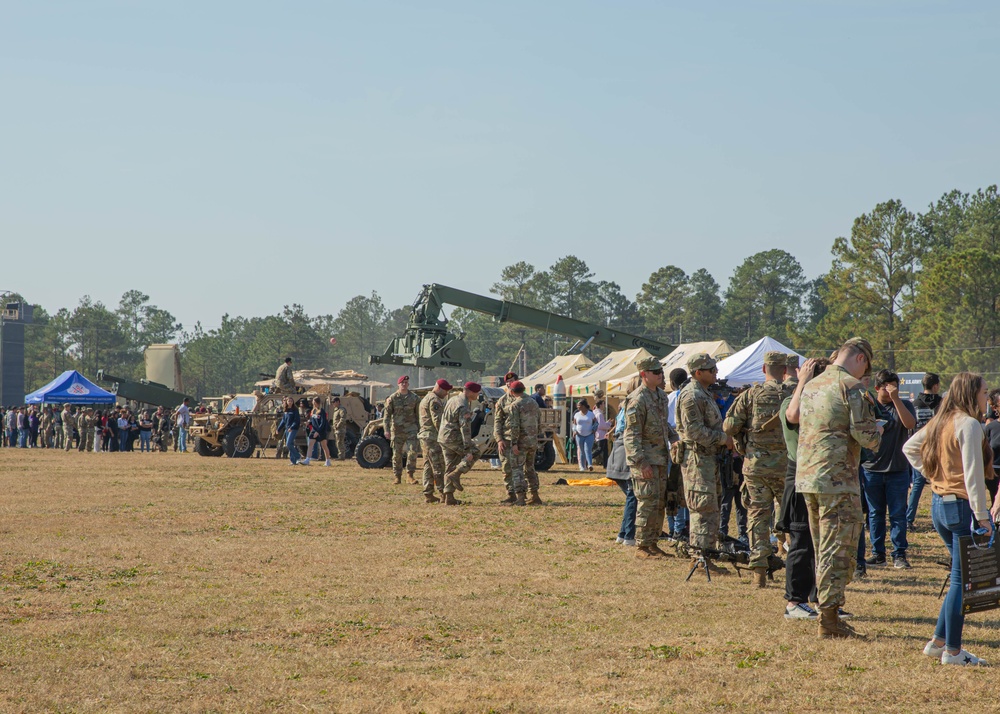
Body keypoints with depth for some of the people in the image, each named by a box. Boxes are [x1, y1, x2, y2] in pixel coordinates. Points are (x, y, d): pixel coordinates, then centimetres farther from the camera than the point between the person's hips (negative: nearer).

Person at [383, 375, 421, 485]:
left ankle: (410, 474, -3)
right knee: (397, 453, 4)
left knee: (412, 451, -12)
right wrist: (387, 430, -8)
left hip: (411, 428, 0)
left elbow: (418, 415, 12)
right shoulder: (392, 398, 2)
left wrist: (419, 429, 10)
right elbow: (387, 415, 1)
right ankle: (397, 476, 13)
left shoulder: (414, 398, 5)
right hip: (397, 429, 0)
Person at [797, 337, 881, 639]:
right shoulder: (851, 386, -9)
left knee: (823, 549, 15)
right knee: (838, 549, -4)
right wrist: (877, 432, 9)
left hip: (806, 478, 8)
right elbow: (866, 435, -14)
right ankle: (829, 617, -6)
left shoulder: (811, 386, 16)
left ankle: (827, 611, 18)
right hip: (837, 479, -8)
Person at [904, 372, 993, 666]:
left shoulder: (940, 422, 11)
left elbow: (910, 447, 22)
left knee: (962, 577, 18)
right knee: (962, 580, -2)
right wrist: (982, 517, -16)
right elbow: (973, 475, -19)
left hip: (938, 504, 9)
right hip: (962, 506, -9)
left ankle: (938, 642, 20)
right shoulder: (969, 425, -15)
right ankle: (952, 651, 2)